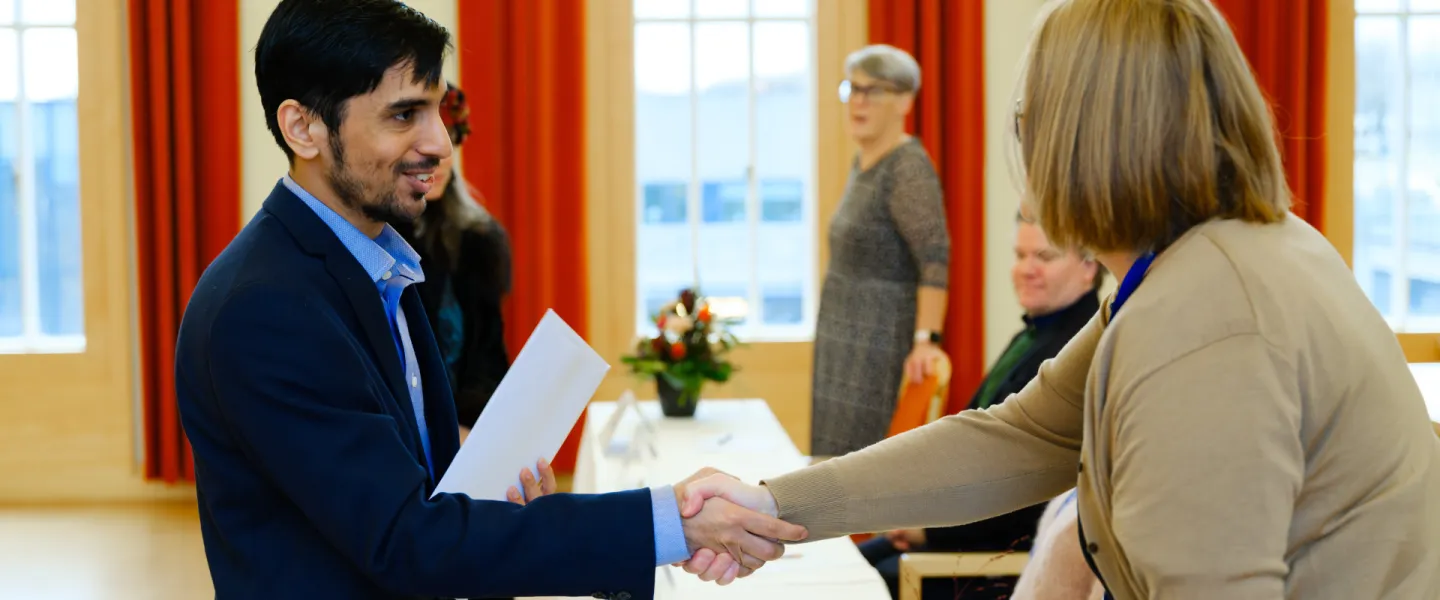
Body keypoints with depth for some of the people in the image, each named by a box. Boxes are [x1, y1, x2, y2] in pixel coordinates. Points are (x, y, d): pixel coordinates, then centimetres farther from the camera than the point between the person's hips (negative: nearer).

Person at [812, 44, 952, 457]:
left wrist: (925, 341, -31)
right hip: (845, 340, 10)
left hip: (883, 343, -10)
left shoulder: (908, 168, -16)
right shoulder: (862, 163, 13)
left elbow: (935, 260, -24)